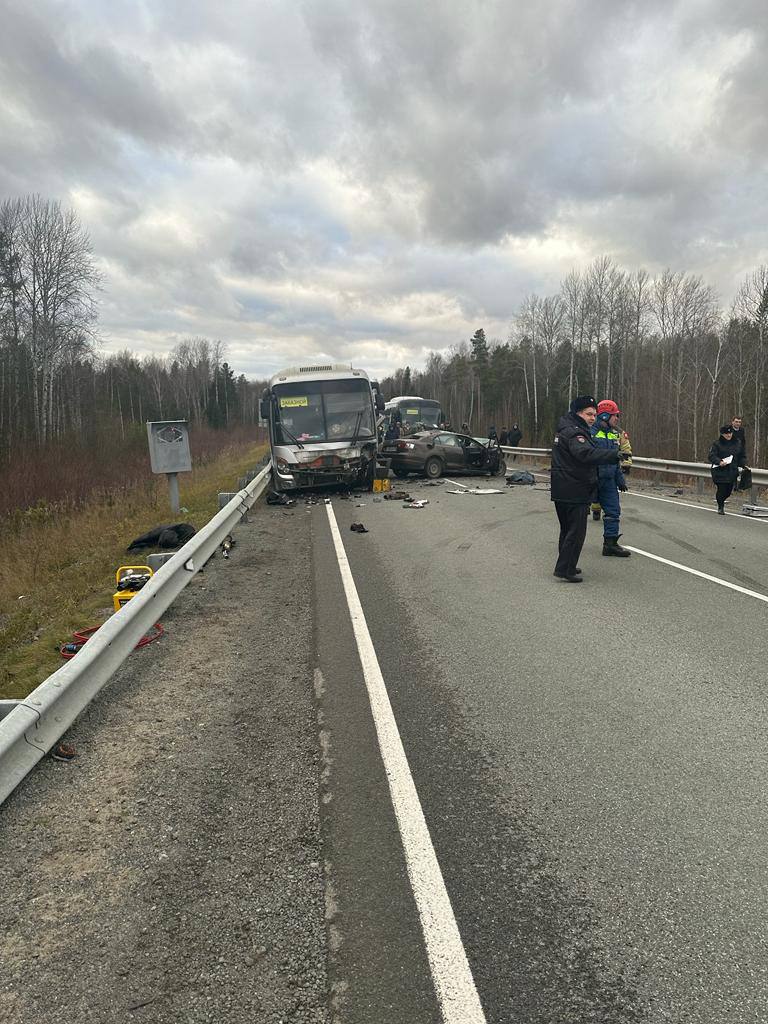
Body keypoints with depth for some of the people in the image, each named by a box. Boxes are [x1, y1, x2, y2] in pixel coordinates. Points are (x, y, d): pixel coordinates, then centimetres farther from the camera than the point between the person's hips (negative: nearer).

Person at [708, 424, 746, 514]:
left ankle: (721, 501, 36)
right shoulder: (716, 443, -3)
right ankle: (720, 507, 13)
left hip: (732, 472, 4)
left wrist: (743, 464, 5)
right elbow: (712, 456, -10)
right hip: (720, 472, -4)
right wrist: (719, 462, -26)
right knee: (721, 490, -7)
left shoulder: (737, 443, 11)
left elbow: (741, 456, 20)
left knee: (728, 491, 6)